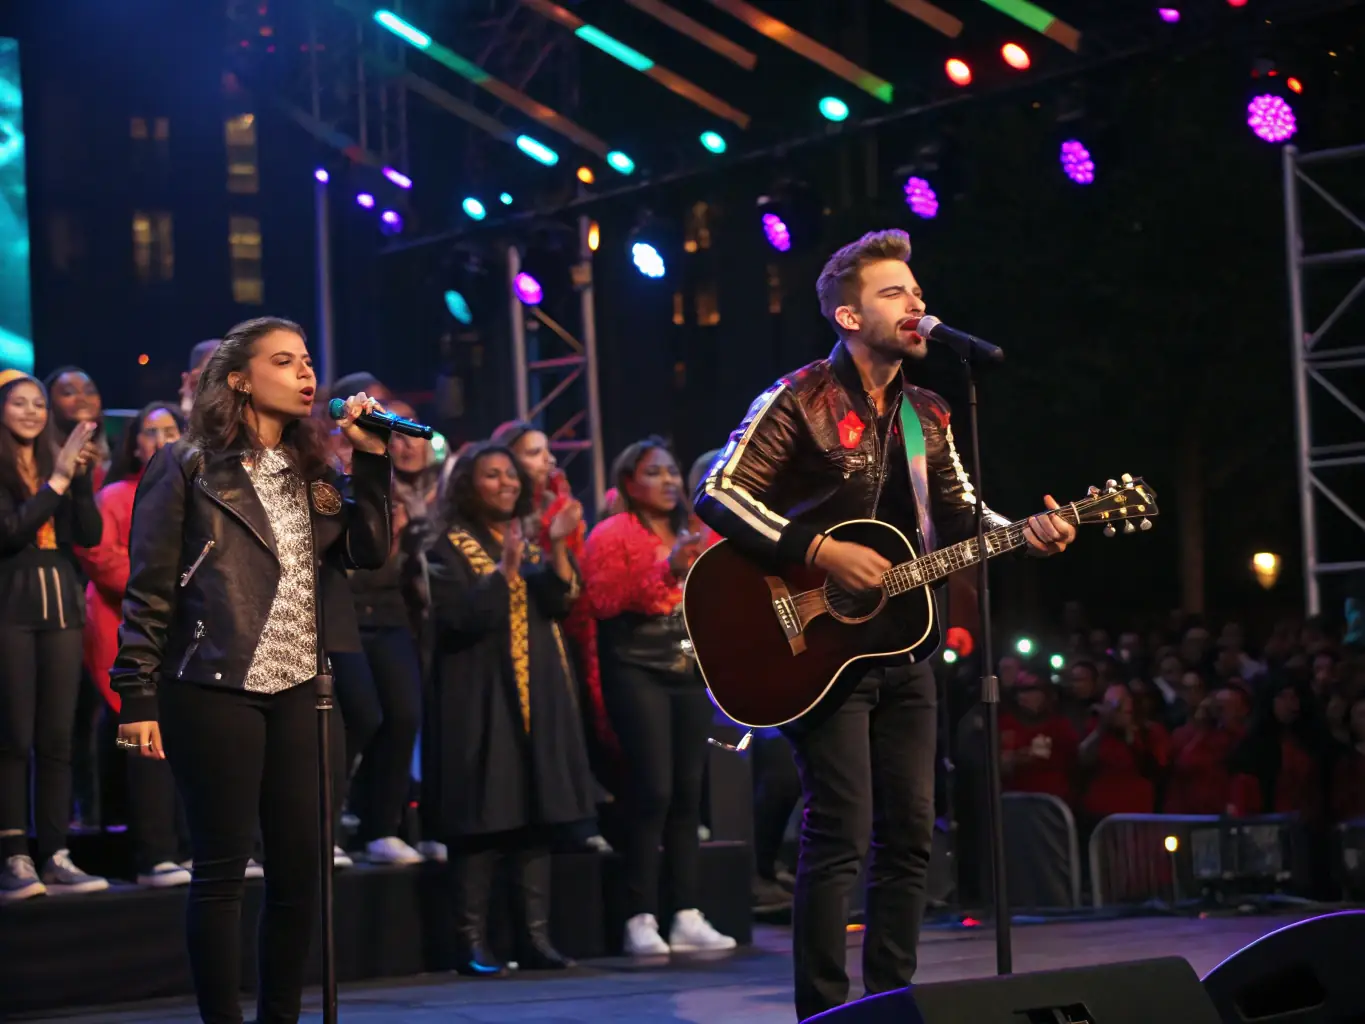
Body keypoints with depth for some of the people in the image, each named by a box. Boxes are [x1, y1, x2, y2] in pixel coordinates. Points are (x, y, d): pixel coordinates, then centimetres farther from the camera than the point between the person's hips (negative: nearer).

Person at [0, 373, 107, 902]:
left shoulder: (57, 464, 13)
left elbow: (90, 534, 5)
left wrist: (80, 477, -8)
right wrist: (57, 480, -15)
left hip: (61, 606, 5)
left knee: (57, 737, 4)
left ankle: (56, 858, 5)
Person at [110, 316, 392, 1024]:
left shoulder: (313, 470, 15)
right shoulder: (188, 468, -2)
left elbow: (369, 552, 2)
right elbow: (149, 589, -5)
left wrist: (370, 460, -4)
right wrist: (136, 696, -12)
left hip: (299, 691, 6)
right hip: (217, 692, -6)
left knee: (299, 866, 6)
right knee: (222, 868, -2)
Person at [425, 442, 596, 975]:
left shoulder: (530, 546, 17)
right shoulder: (450, 549, 0)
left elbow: (559, 605, 2)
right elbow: (455, 618, -14)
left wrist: (557, 550, -11)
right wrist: (503, 572, -21)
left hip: (538, 696, 6)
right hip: (479, 700, -6)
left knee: (538, 818, 3)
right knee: (482, 818, -9)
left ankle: (536, 935, 6)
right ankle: (472, 942, -6)